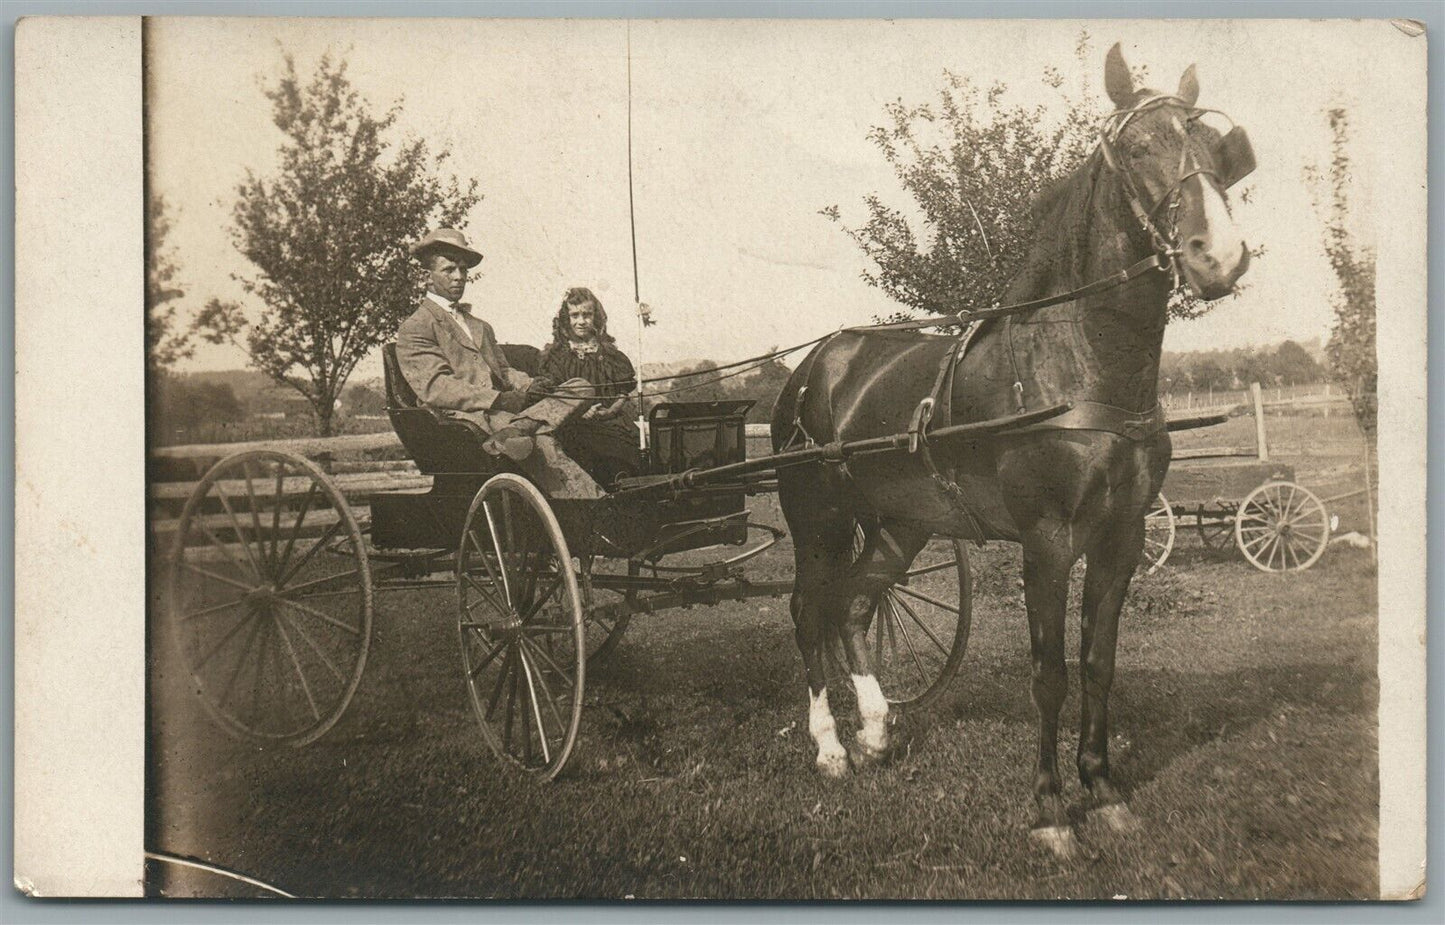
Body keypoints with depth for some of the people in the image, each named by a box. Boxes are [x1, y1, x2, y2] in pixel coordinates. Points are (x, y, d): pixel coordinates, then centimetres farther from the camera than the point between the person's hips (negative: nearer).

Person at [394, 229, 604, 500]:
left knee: (580, 389, -13)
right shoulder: (414, 329, 5)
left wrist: (531, 386, -4)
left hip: (505, 412, 7)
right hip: (465, 415, -7)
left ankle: (515, 431, -41)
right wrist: (503, 400, -21)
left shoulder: (481, 327, 34)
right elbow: (436, 388, -10)